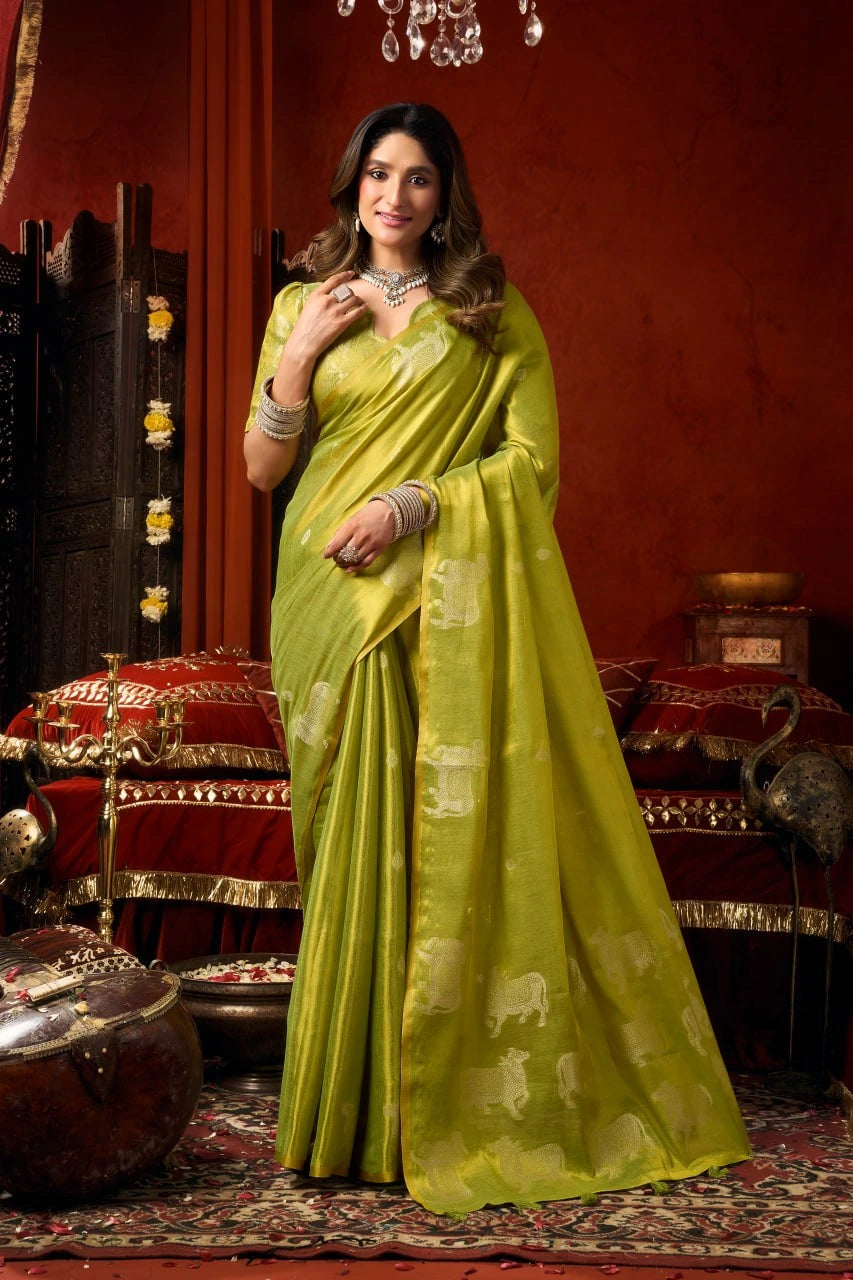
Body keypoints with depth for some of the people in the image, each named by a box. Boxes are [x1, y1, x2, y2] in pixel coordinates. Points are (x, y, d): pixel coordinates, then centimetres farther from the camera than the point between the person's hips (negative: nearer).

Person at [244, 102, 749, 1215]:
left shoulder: (497, 317, 7)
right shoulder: (304, 307, 13)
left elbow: (535, 461, -2)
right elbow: (262, 467, 10)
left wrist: (412, 504, -14)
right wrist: (300, 355, -4)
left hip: (455, 600, -2)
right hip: (335, 596, 2)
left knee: (470, 830, -5)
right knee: (356, 838, 1)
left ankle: (478, 1100, 6)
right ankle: (359, 1102, 11)